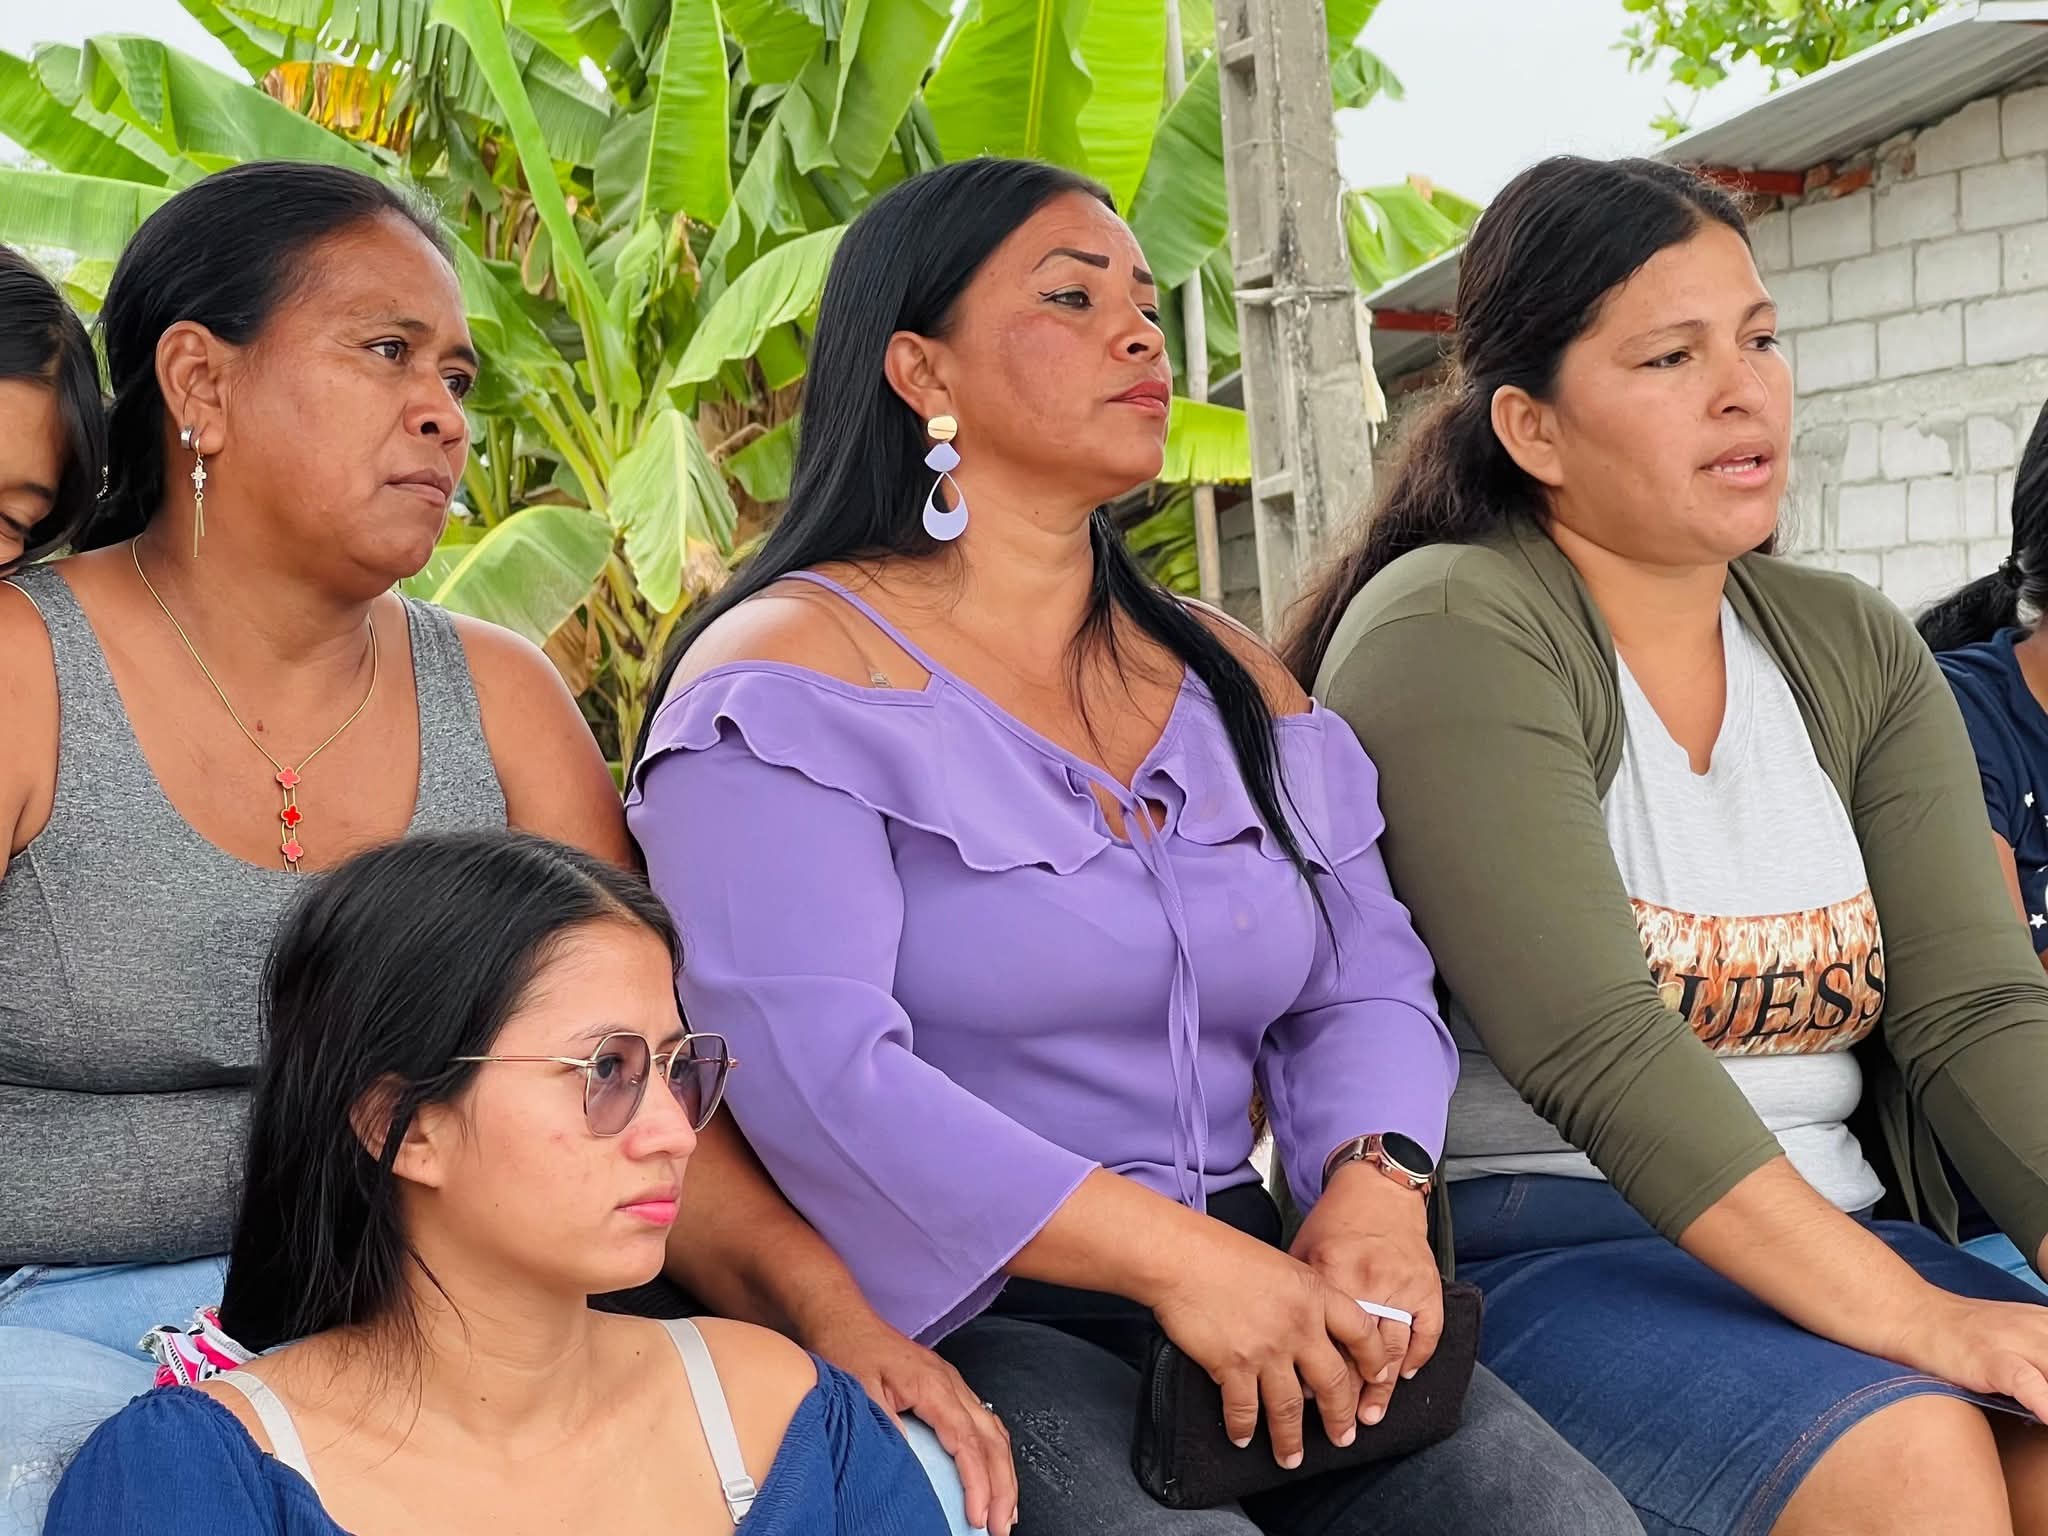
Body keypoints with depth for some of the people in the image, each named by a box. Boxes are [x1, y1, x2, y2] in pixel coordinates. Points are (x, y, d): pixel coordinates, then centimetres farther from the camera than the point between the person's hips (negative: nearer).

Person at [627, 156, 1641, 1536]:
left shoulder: (1232, 680, 19)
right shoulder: (791, 673, -4)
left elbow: (1365, 985, 13)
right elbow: (811, 1062, -17)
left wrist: (1376, 1182, -11)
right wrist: (1179, 1258, -23)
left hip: (1246, 1292, 6)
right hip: (948, 1322, -6)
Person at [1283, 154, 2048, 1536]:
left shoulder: (1856, 651, 12)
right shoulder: (1450, 634, -9)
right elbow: (1593, 1045, -21)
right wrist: (1906, 1316, -27)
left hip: (1832, 1234, 6)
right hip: (1519, 1243, -6)